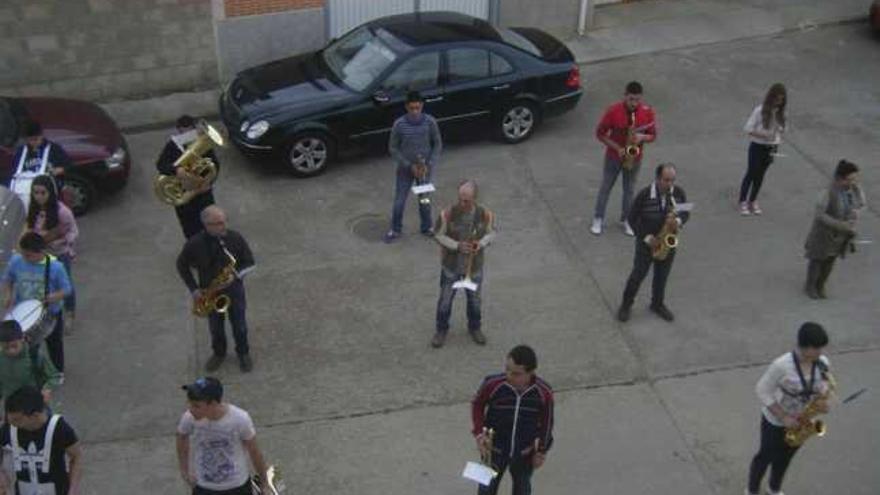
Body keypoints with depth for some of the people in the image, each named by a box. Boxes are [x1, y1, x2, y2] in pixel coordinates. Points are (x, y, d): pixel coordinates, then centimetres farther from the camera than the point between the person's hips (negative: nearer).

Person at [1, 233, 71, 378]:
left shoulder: (55, 266, -27)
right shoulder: (16, 261, -18)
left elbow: (65, 290, -16)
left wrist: (50, 298, -33)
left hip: (51, 313, -1)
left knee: (54, 345, 22)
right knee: (28, 347, 15)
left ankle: (58, 372, 47)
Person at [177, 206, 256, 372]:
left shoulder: (236, 238, -21)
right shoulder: (194, 244, -22)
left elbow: (249, 262, -8)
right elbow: (182, 265, -4)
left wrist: (236, 273, -26)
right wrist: (193, 289, -10)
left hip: (234, 290, 0)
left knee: (239, 324, 17)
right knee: (215, 327, 21)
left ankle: (243, 353, 43)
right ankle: (219, 353, 48)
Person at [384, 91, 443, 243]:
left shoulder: (430, 122, -15)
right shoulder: (399, 124, -18)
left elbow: (438, 144, -3)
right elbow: (393, 148, -9)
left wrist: (430, 164, -13)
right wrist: (409, 165, -14)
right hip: (405, 169, -1)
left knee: (424, 201, 13)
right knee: (399, 201, 7)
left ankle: (427, 228, 36)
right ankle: (395, 230, 29)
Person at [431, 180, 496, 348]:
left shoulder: (485, 214, -20)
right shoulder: (447, 214, -25)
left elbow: (491, 232, -3)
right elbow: (438, 235, -12)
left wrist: (482, 243, -24)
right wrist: (457, 246, -27)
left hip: (474, 266, 2)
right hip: (451, 265, -1)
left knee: (475, 299, 21)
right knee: (445, 299, 14)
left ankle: (475, 327, 47)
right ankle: (441, 330, 39)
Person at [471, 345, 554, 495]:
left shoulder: (544, 393, -24)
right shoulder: (492, 384, -27)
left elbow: (546, 422, -5)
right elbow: (477, 405, -7)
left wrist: (542, 450, 4)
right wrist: (479, 433, -17)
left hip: (524, 453, 1)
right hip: (494, 449, -1)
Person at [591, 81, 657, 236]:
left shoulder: (648, 112, -14)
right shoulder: (613, 111, -21)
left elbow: (653, 135, -3)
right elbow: (600, 133, -13)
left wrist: (642, 137, -26)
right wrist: (617, 148, -22)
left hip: (635, 158, 2)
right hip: (614, 156, -2)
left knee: (629, 189, 16)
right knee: (605, 187, 12)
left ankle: (626, 219, 34)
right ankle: (598, 219, 28)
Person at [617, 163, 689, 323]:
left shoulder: (679, 193, -11)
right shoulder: (644, 195, -21)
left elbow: (686, 212, 2)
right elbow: (632, 219, -13)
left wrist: (678, 221, -22)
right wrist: (647, 237, -19)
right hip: (647, 242, -3)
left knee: (662, 276, 17)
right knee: (638, 275, 7)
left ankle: (658, 304, 37)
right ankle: (626, 304, 25)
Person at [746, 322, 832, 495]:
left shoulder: (823, 363, -16)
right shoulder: (782, 365, -33)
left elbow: (823, 384, 4)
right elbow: (762, 391, -23)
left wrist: (823, 400, -19)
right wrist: (783, 417, -24)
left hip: (800, 422, 5)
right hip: (775, 421, -5)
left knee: (785, 458, 25)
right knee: (766, 456, 16)